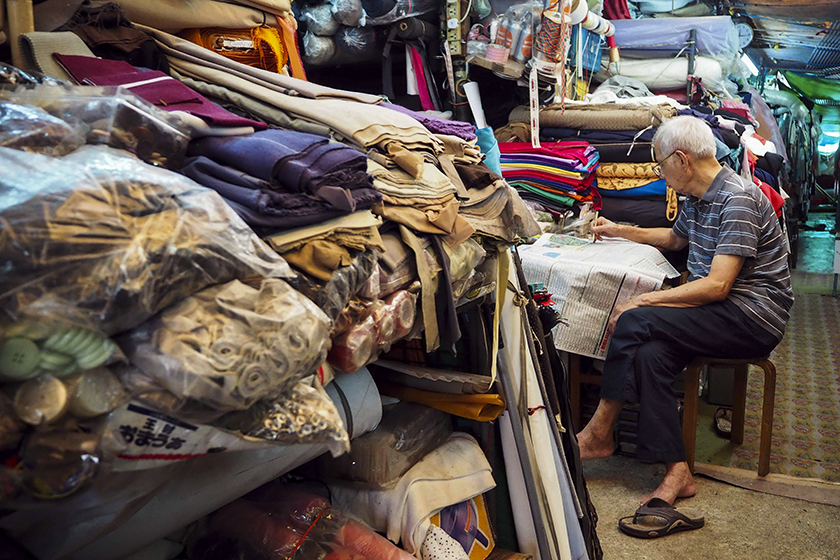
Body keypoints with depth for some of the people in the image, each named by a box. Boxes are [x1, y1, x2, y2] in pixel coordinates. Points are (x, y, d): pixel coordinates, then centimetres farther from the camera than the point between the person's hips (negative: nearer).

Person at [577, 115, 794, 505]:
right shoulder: (697, 198, 12)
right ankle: (676, 472, -23)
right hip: (718, 309, 8)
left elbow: (717, 286, -24)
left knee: (635, 322, -25)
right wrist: (618, 230, 30)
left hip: (754, 317, -8)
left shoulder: (738, 199, -17)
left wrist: (643, 300, -23)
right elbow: (675, 238, 35)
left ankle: (599, 433, -11)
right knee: (649, 353, -23)